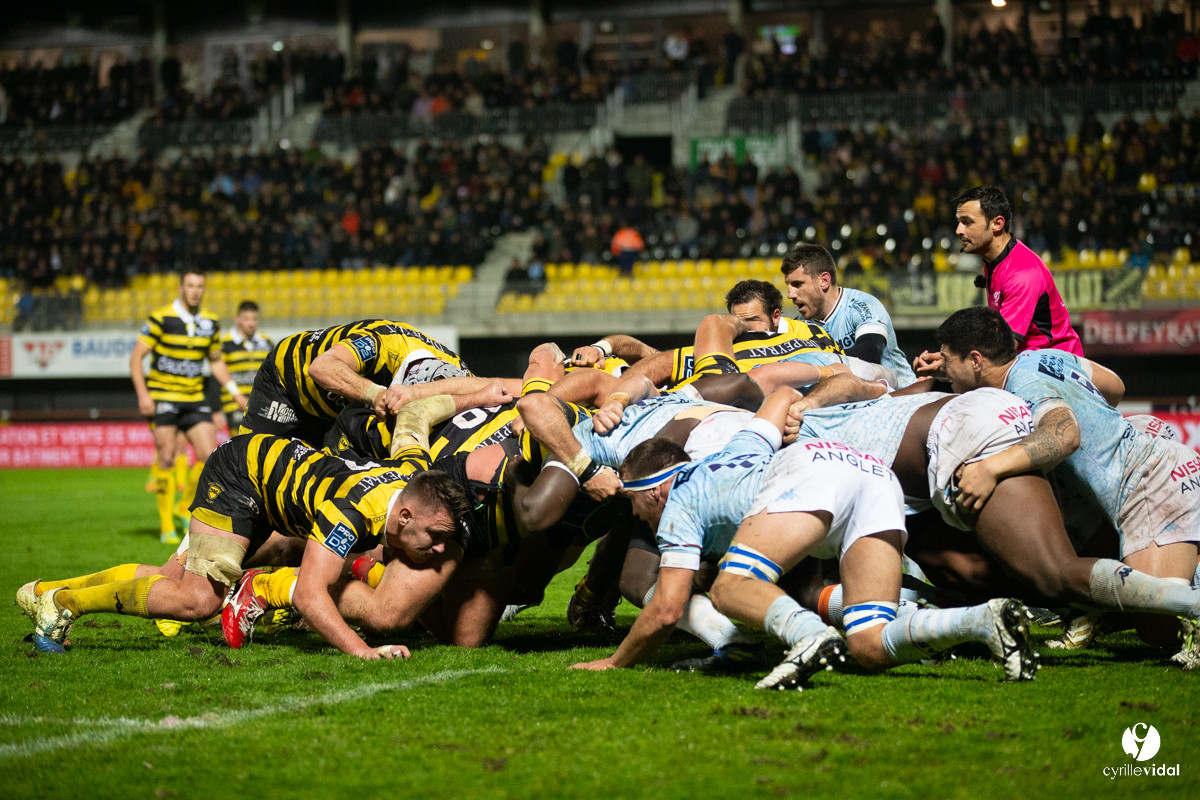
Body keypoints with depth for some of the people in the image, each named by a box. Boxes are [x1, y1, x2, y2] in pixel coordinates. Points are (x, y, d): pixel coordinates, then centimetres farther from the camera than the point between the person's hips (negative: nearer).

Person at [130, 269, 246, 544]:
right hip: (162, 397, -4)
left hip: (194, 398, 4)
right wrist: (142, 394, -17)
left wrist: (235, 391, 11)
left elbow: (216, 361, 20)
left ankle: (185, 509, 16)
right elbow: (136, 356, -7)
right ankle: (166, 526, 3)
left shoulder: (210, 322, 6)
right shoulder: (161, 318, -9)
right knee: (167, 459, -7)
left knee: (209, 456, -6)